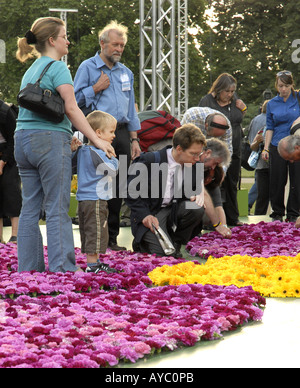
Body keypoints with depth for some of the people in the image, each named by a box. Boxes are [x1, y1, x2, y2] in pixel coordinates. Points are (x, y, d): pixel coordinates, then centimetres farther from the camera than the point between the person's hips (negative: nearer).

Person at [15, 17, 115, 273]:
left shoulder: (31, 70, 20)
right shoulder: (57, 67, -6)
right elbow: (71, 107, -15)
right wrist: (96, 139, -17)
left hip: (23, 138, 8)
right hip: (50, 139, -8)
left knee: (30, 208, 8)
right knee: (57, 209, -8)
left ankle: (29, 269, 8)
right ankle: (63, 269, -10)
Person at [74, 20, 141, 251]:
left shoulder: (126, 73, 19)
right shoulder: (88, 68, 1)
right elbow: (76, 99, -3)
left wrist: (134, 139, 16)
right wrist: (96, 88, -10)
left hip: (121, 133, 6)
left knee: (118, 188, 5)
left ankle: (112, 238, 12)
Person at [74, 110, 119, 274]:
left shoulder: (81, 150, 10)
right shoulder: (97, 153, -18)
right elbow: (113, 168, -14)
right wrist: (113, 157, 1)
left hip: (84, 199, 10)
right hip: (95, 200, -10)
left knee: (88, 234, 13)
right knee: (95, 233, -6)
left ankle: (94, 262, 19)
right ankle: (92, 265, -6)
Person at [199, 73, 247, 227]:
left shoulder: (234, 99, 8)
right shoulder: (207, 101, -10)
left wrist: (243, 108, 2)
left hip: (234, 150, 6)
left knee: (232, 185, 13)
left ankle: (233, 218, 21)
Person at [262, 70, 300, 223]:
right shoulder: (272, 104, 9)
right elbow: (270, 128, 11)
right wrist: (266, 148, 6)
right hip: (277, 147, 2)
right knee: (277, 182, 2)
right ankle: (277, 213, 13)